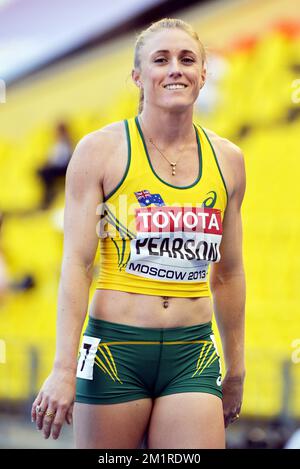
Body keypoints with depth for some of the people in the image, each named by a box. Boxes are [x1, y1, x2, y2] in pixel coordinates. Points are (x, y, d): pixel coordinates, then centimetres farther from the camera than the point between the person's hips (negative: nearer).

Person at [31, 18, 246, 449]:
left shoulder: (227, 160, 9)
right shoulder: (100, 151, -1)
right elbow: (76, 263, -7)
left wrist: (236, 368, 22)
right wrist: (64, 368, -14)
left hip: (191, 355, 3)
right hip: (116, 349, -2)